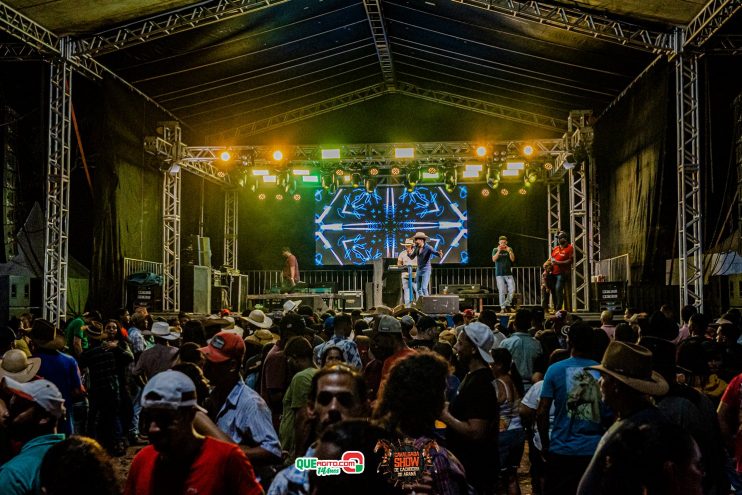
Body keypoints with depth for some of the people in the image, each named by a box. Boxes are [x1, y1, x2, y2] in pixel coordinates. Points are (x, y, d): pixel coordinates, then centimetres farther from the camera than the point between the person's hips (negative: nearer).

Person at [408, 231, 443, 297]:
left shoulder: (428, 248, -14)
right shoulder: (417, 248, 5)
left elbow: (435, 252, -28)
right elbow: (412, 257, 12)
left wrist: (440, 254, -50)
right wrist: (409, 253, -9)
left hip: (426, 270, -7)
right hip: (419, 270, 7)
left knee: (424, 288, -15)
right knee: (418, 289, 10)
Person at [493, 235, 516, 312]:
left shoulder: (509, 249, 9)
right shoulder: (495, 250, 5)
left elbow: (513, 259, -1)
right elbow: (494, 259, -8)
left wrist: (509, 251, -13)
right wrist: (499, 251, -16)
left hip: (508, 273, 2)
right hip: (499, 274, -2)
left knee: (512, 290, -6)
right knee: (502, 291, -3)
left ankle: (507, 304, 10)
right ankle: (502, 308, 2)